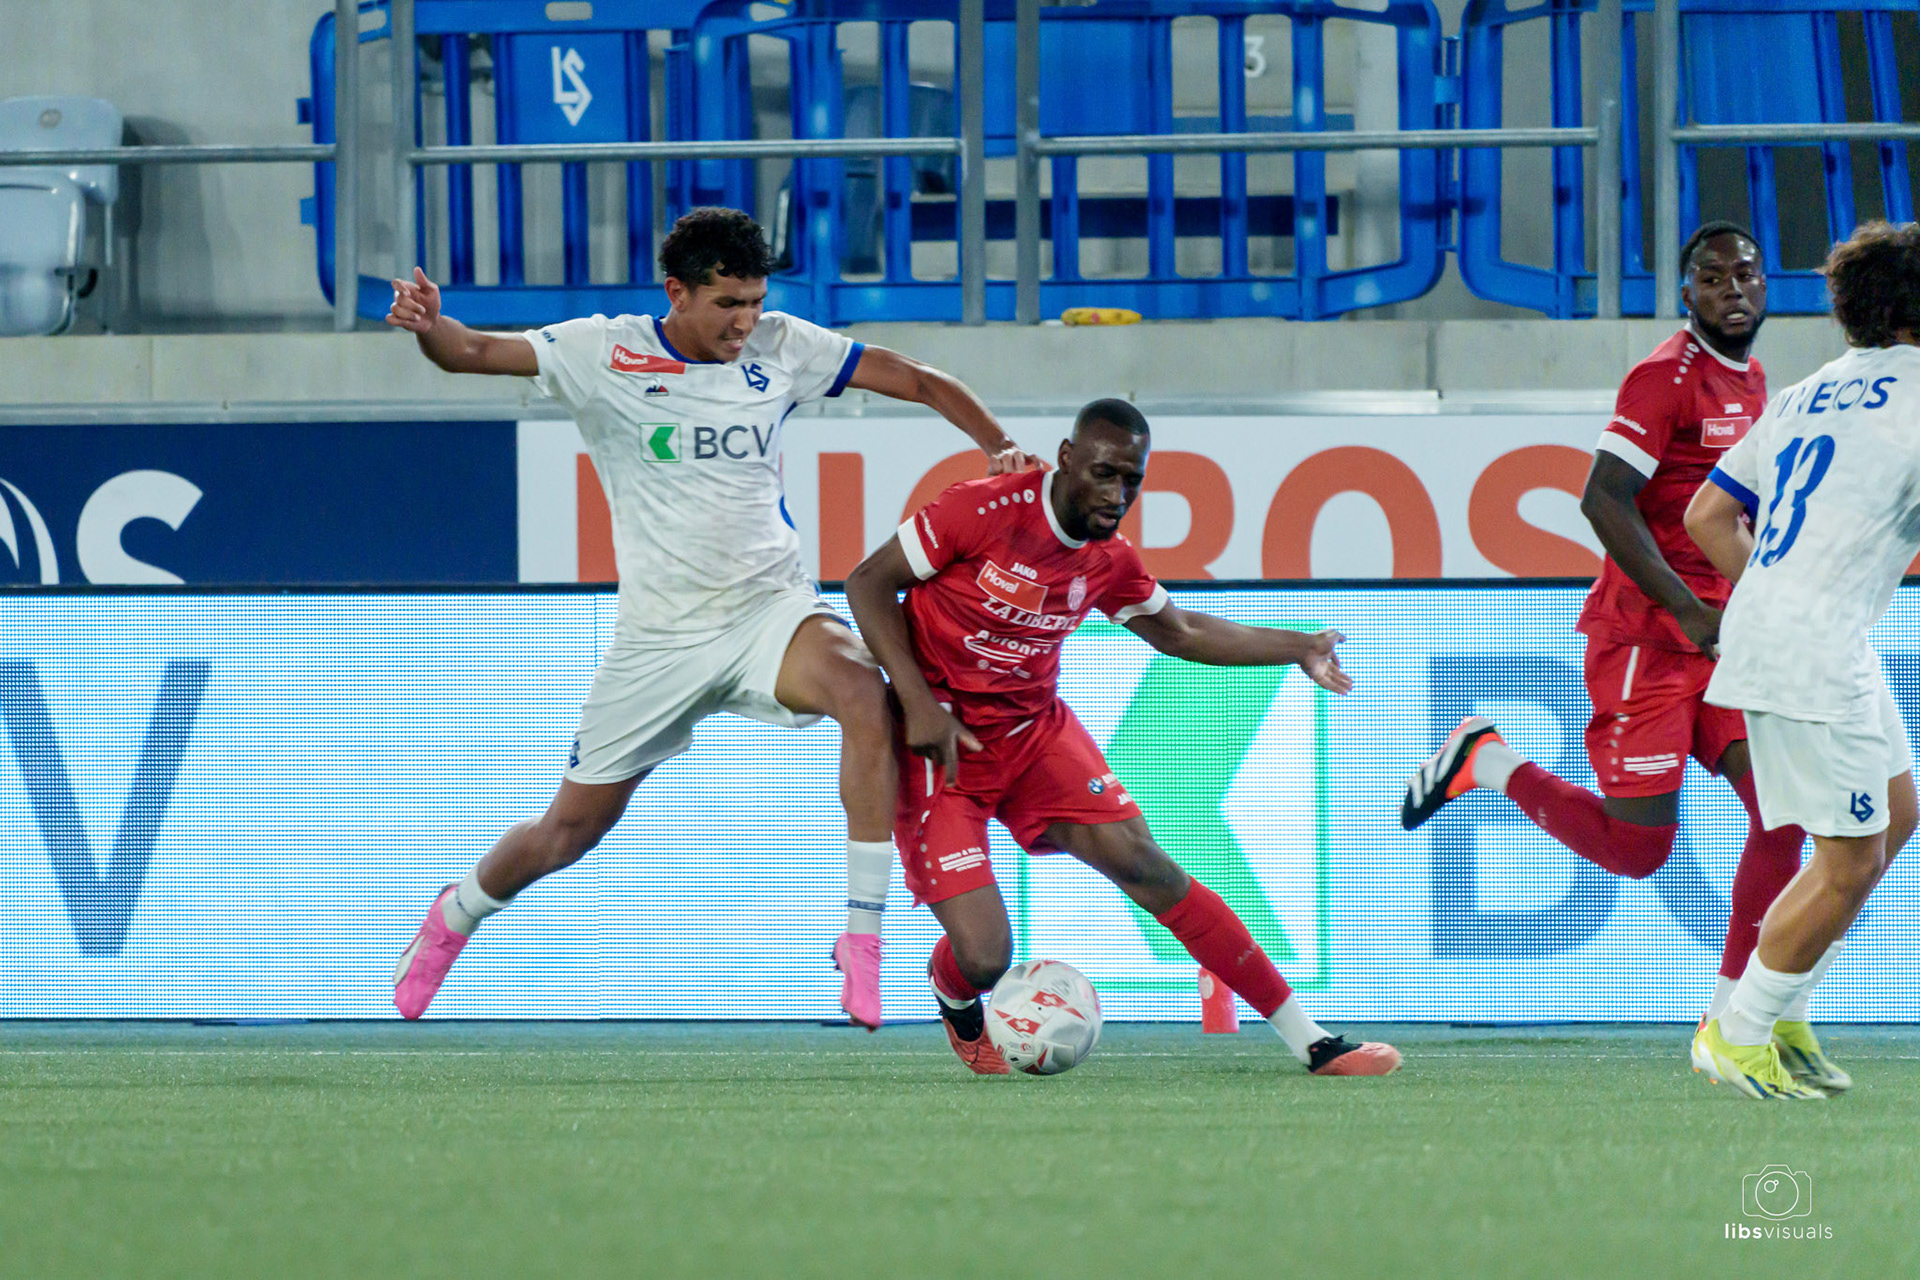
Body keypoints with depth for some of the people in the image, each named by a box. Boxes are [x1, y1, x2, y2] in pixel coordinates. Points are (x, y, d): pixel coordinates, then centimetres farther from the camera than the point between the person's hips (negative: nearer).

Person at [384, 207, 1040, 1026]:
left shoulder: (779, 348, 0)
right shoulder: (607, 353, -6)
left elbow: (920, 383, 4)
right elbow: (477, 354, -13)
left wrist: (998, 451, -12)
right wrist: (429, 328, -36)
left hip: (772, 609, 1)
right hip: (660, 635, -1)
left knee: (863, 691, -33)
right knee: (573, 828, 8)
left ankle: (863, 937, -27)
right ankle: (457, 914, 41)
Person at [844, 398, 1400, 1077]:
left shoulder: (1110, 562, 0)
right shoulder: (983, 512, -19)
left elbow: (1178, 632, 20)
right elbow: (868, 582, -12)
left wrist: (1296, 649, 13)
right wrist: (919, 703, -20)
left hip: (1036, 728, 5)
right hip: (942, 738, -5)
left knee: (1149, 869, -10)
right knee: (984, 958, -16)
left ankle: (1310, 1042, -5)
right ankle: (953, 998, 26)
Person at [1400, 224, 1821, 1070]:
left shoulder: (1753, 381, 16)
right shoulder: (1667, 376, -12)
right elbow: (1604, 500, -20)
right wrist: (1691, 613, -22)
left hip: (1720, 635, 8)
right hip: (1645, 635, -8)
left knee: (1782, 805, -8)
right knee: (1637, 848, -8)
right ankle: (1486, 762, 15)